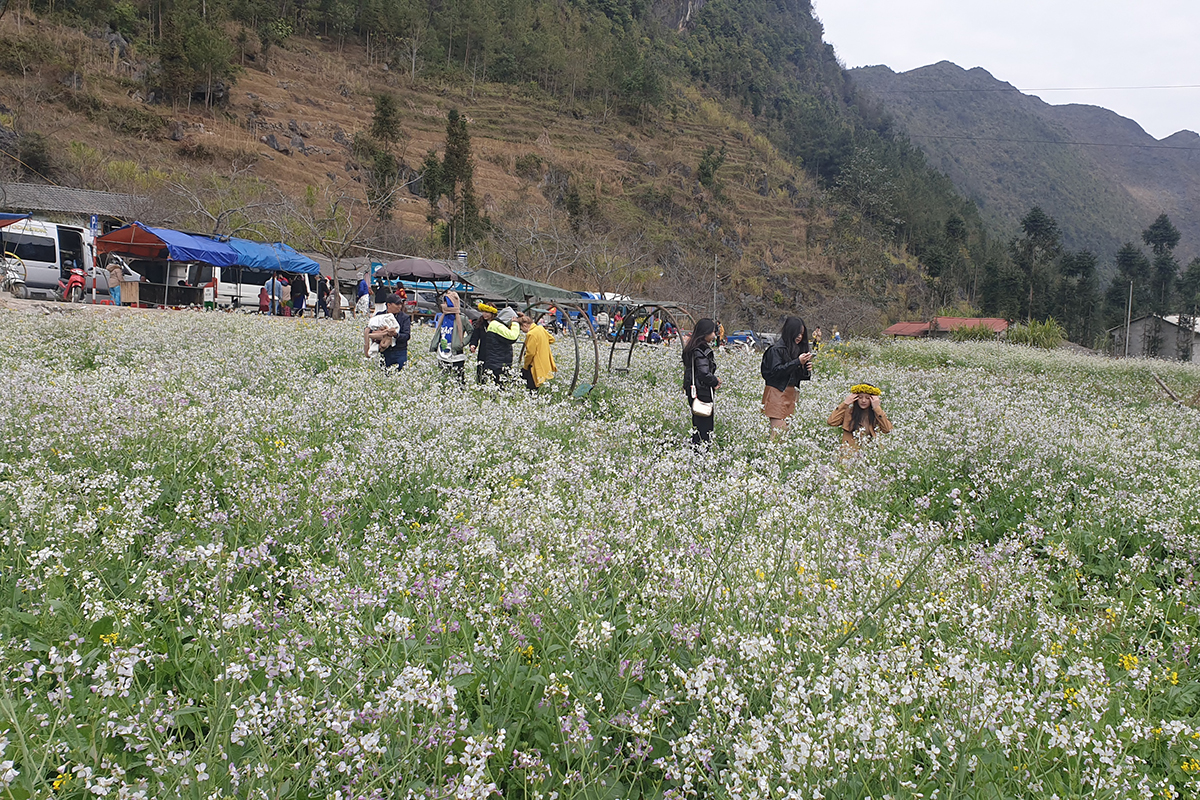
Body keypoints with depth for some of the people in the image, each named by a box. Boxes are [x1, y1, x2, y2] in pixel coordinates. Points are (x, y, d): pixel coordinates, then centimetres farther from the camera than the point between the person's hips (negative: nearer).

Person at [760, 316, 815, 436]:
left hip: (791, 393, 7)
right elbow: (776, 371, -18)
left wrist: (807, 370, -2)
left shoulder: (797, 349, 16)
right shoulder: (777, 349, -7)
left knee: (789, 428, 0)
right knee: (779, 429, -14)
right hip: (777, 393, -7)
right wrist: (797, 362, -18)